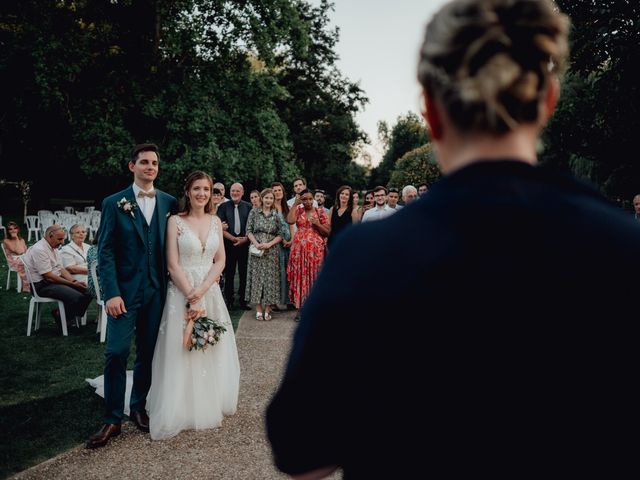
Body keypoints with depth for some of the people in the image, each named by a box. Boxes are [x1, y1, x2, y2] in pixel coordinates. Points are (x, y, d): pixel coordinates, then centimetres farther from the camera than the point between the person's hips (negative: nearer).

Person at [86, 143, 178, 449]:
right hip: (124, 289, -2)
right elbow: (105, 252, -4)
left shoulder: (169, 203, 6)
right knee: (116, 353, -4)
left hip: (156, 290, 3)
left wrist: (171, 286, 0)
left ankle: (138, 408, 27)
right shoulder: (114, 203, 0)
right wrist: (111, 293, -13)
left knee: (148, 352, 11)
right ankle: (112, 419, 7)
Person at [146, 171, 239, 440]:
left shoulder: (216, 221, 7)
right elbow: (173, 264, -9)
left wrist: (202, 290, -12)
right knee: (180, 353, 0)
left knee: (212, 352, 11)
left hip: (210, 291, 4)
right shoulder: (175, 221, -4)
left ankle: (209, 406, 28)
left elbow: (220, 261, 3)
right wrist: (192, 297, -16)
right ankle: (181, 411, 13)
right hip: (182, 292, -4)